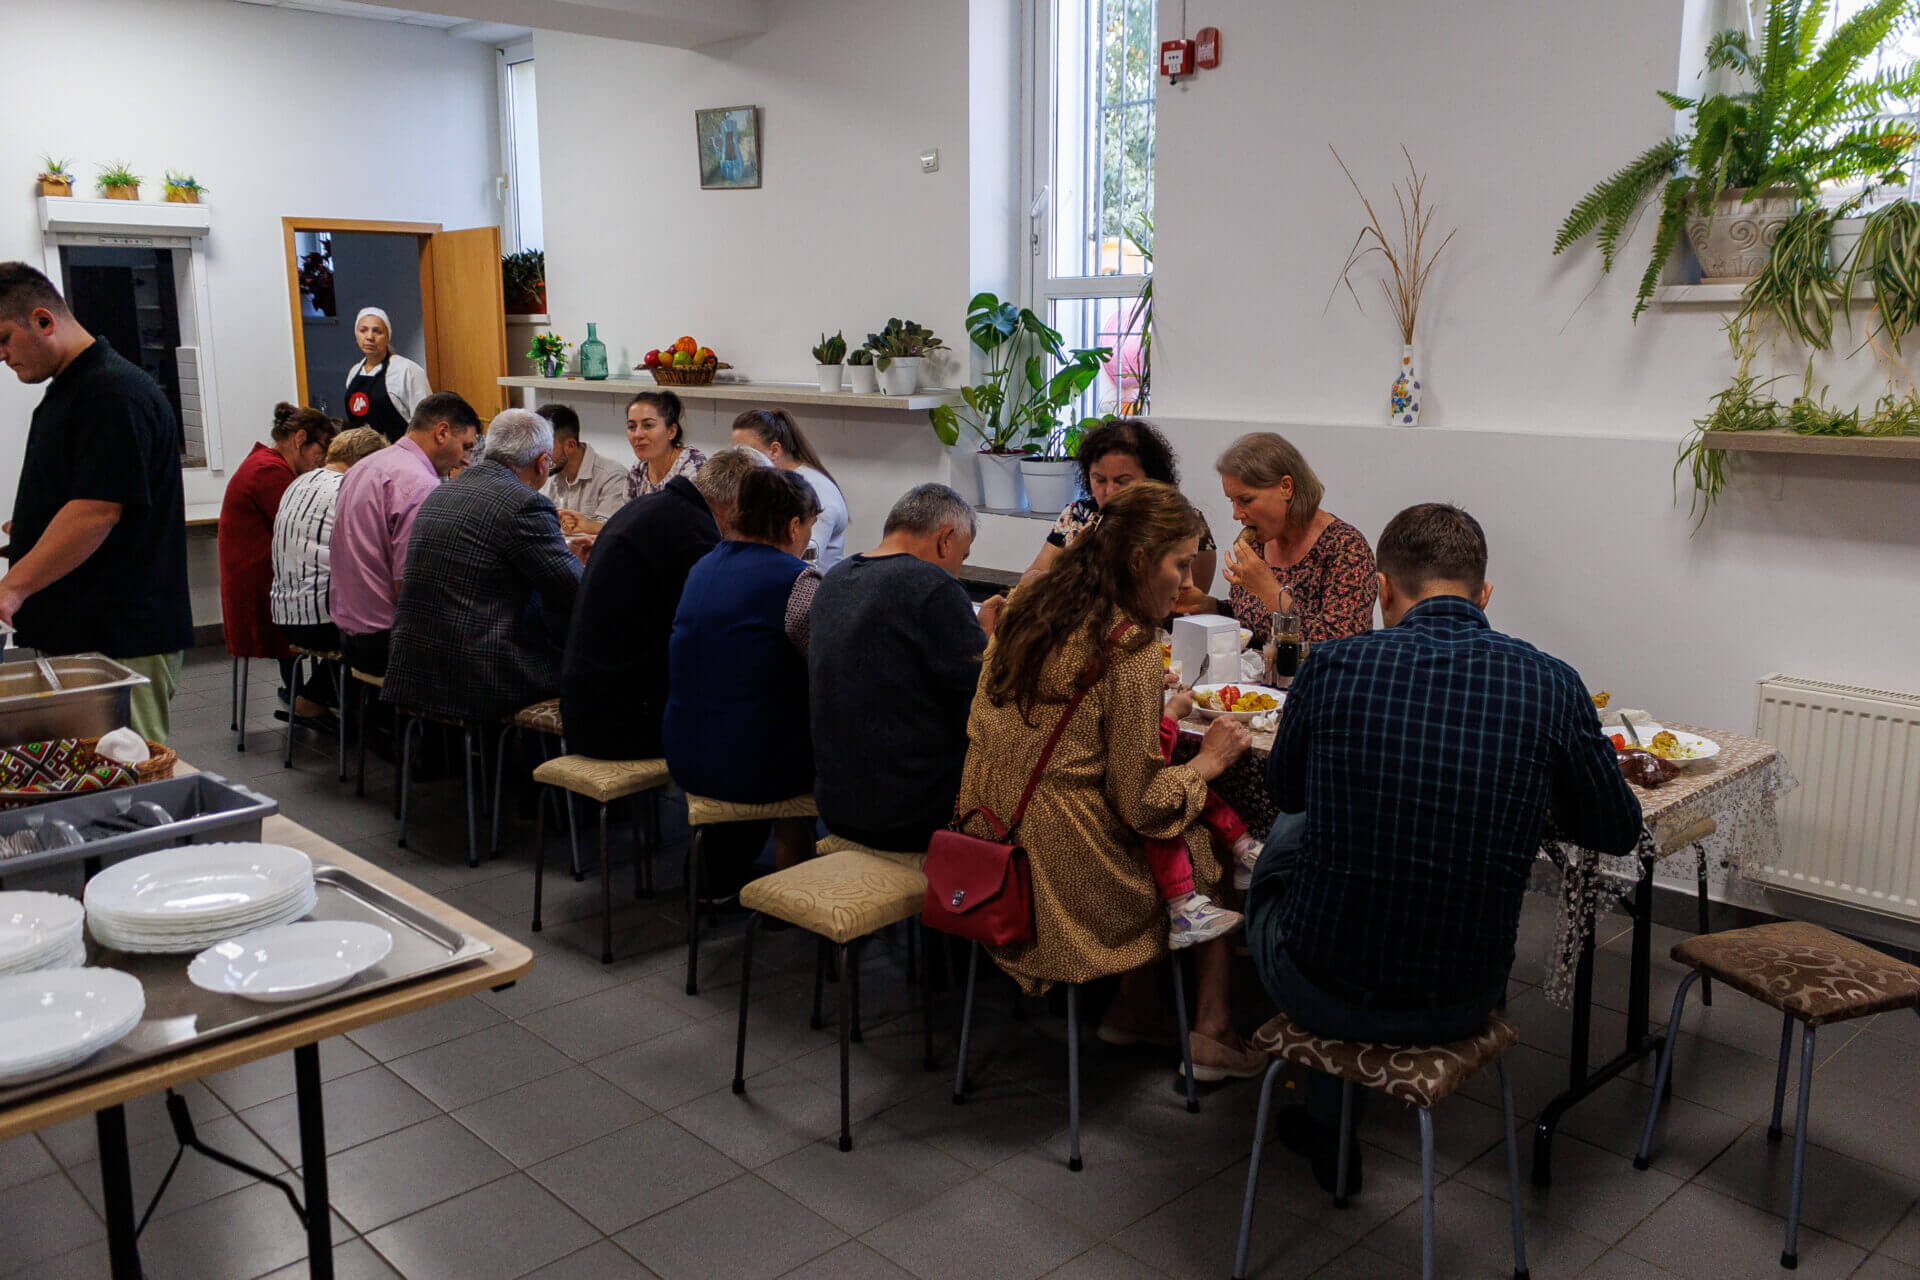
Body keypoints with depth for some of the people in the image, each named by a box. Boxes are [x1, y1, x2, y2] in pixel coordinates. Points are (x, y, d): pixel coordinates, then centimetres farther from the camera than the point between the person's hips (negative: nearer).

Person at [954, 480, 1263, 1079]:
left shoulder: (1026, 607, 4)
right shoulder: (1130, 649, -19)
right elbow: (1141, 805, -15)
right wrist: (1208, 761, 2)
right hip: (1068, 874, -8)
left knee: (1189, 828, 21)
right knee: (1215, 838, 14)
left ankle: (1133, 1008, 23)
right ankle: (1211, 1033, 18)